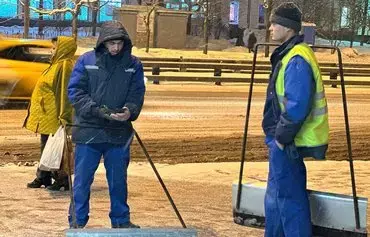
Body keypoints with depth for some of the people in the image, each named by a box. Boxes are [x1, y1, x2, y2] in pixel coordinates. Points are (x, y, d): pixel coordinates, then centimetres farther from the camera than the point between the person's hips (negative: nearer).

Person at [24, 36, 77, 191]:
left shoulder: (65, 66, -16)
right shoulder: (57, 65, 15)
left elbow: (64, 92, -22)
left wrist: (63, 116, -25)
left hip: (54, 117, -10)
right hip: (46, 116, 10)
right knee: (46, 146, 15)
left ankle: (62, 179, 2)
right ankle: (43, 178, 23)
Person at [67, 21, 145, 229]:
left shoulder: (133, 65, 4)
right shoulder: (87, 61, -1)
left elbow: (137, 95, 3)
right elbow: (75, 91, -4)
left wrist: (130, 111, -19)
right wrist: (97, 110, -17)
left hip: (119, 133, 2)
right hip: (88, 131, -2)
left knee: (119, 180, 13)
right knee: (82, 180, 2)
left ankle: (121, 221, 26)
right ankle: (77, 222, 12)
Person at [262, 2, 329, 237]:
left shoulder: (296, 60, -20)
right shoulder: (288, 55, 12)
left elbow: (297, 106, -27)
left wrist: (281, 137, -18)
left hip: (288, 145, -10)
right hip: (283, 141, 10)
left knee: (289, 198, -4)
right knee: (275, 197, 20)